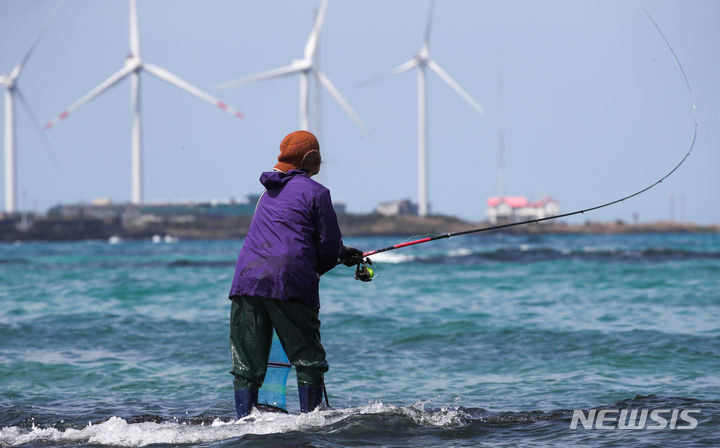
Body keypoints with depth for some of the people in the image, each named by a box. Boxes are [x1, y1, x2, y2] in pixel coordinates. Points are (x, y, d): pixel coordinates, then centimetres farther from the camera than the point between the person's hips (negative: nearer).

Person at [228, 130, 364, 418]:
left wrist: (343, 253, 34)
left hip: (246, 277, 6)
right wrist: (316, 270, 20)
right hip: (289, 283, -6)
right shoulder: (315, 192, 2)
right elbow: (329, 245, 0)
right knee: (308, 359, 4)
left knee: (246, 365, 6)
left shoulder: (270, 192, 24)